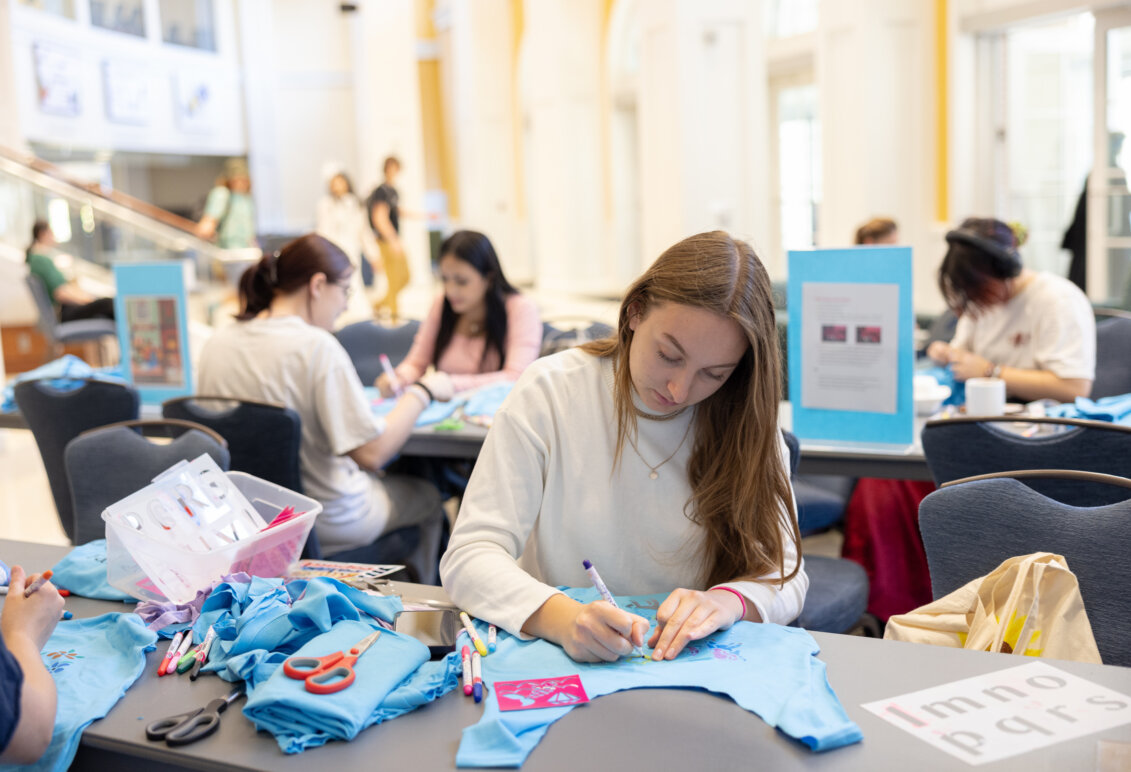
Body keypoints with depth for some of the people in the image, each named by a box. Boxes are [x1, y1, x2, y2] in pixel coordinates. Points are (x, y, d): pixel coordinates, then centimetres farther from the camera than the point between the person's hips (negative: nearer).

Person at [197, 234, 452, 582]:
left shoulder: (217, 343, -3)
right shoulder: (317, 346, -24)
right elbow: (371, 454, -25)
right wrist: (421, 392, -13)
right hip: (324, 527, -7)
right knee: (427, 497, 22)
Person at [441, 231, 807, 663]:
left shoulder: (747, 422, -1)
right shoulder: (550, 392, -8)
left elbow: (784, 575, -2)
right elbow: (468, 557, -13)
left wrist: (729, 601, -25)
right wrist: (560, 617, -32)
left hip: (695, 669, 1)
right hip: (557, 659, -1)